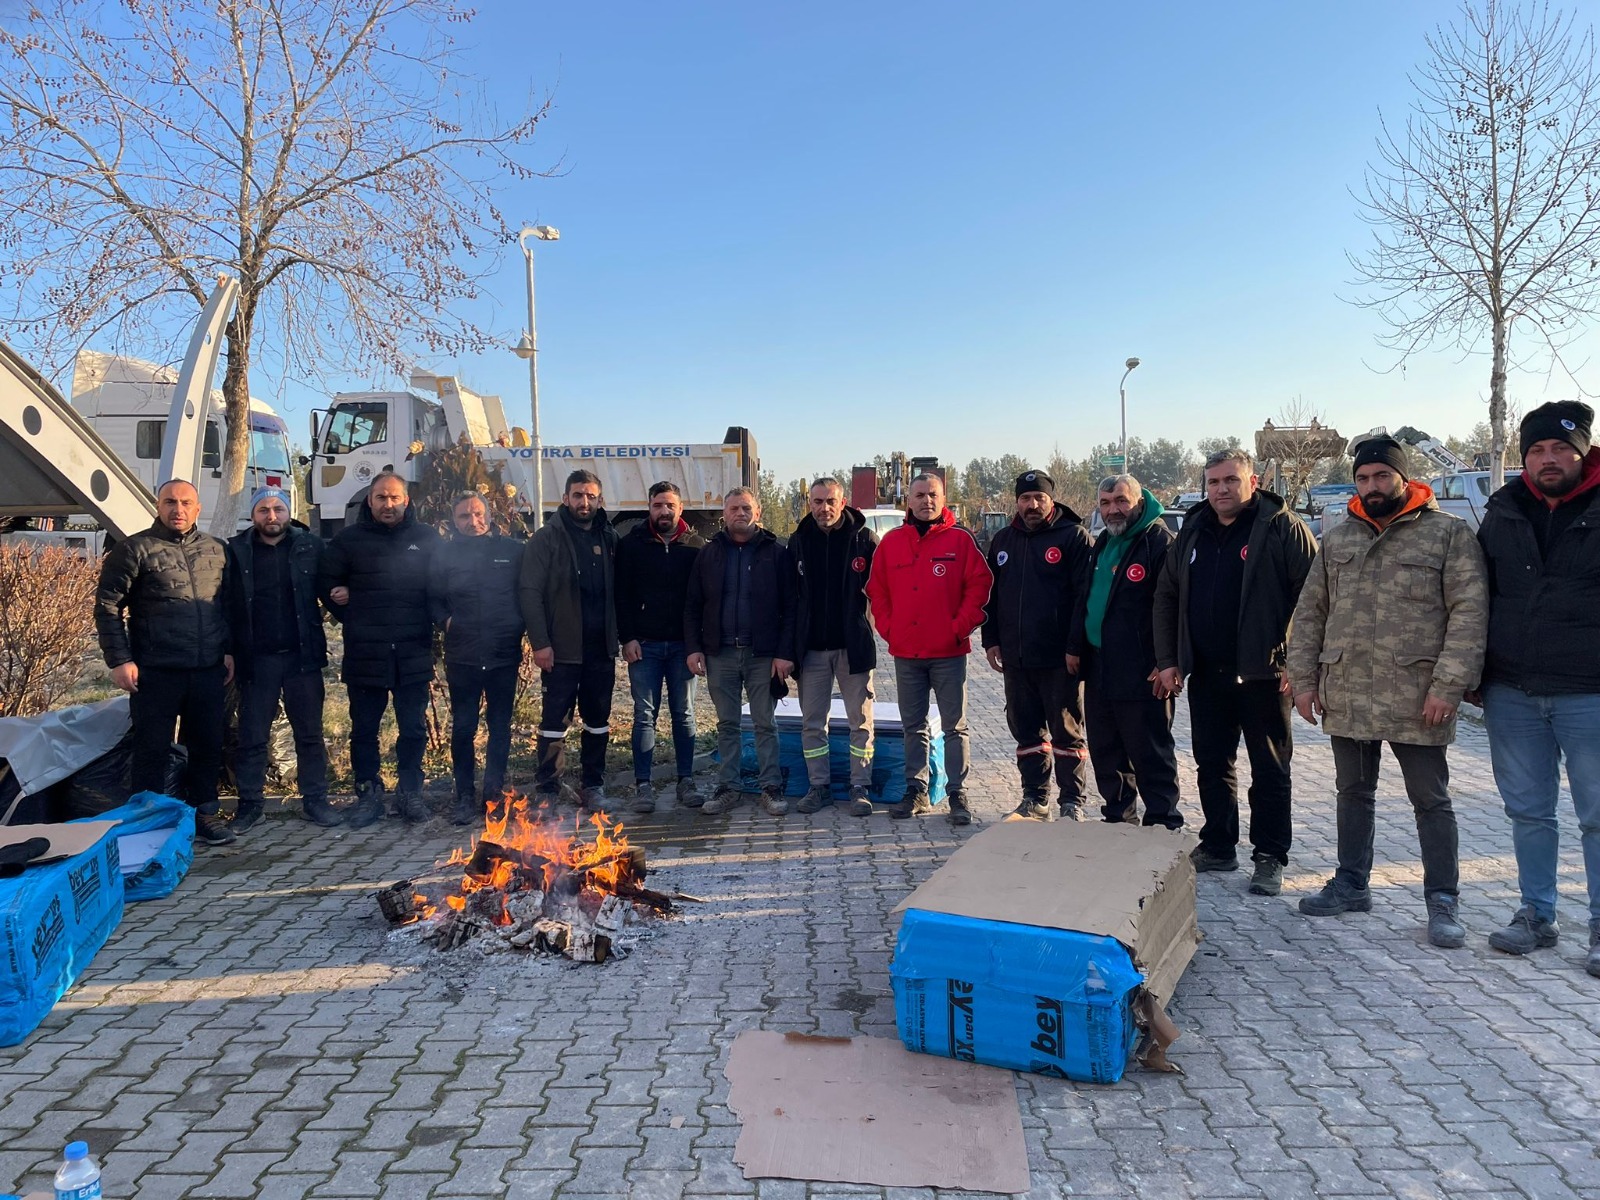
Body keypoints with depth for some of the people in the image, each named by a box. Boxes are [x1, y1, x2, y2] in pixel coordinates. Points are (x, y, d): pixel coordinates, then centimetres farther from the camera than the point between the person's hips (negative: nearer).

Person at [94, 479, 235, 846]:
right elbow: (108, 606, -4)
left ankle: (204, 813, 23)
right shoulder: (134, 550, -3)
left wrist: (227, 650, 10)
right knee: (152, 750, 4)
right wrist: (119, 660, -9)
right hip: (156, 672, -4)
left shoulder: (215, 550, 10)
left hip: (209, 670, 4)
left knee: (208, 746, 10)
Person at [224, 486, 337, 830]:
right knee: (252, 736, 8)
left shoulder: (310, 546, 3)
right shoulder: (237, 550, 1)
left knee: (310, 733, 7)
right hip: (256, 659, 0)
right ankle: (250, 801, 20)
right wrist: (230, 652, -6)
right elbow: (227, 604, 0)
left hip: (302, 656, 0)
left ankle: (314, 800, 17)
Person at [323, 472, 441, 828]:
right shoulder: (349, 539, 5)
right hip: (364, 652, 0)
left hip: (413, 652, 0)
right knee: (364, 729, 8)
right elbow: (328, 582, 11)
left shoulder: (426, 539, 7)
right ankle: (368, 795, 19)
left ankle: (410, 793, 18)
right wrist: (347, 616, 2)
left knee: (413, 728, 6)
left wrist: (436, 619, -3)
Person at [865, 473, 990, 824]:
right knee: (913, 727, 11)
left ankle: (957, 795, 10)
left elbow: (979, 586, -4)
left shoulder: (960, 540, -2)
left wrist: (960, 627, -10)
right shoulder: (891, 541, 7)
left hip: (949, 651, -3)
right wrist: (889, 629, 1)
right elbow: (876, 590, 10)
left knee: (954, 727, 3)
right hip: (905, 652, 3)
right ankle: (916, 791, 21)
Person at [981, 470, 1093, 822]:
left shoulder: (1074, 536, -3)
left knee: (1067, 733, 3)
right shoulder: (1003, 540, 14)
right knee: (1026, 731, 11)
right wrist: (991, 640, 11)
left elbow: (1086, 595, -8)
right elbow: (991, 593, 18)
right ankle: (1035, 799, 21)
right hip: (1015, 659, 5)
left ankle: (1072, 803, 13)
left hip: (1060, 659, -5)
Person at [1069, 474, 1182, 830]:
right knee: (1104, 750, 16)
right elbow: (1084, 598, 22)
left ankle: (1163, 824, 8)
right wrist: (1075, 646, 15)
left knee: (1150, 754, -2)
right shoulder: (1103, 544, 15)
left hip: (1142, 674, -8)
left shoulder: (1160, 542, -11)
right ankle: (1118, 816, 29)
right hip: (1098, 669, 9)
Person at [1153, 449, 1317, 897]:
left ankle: (1269, 858, 14)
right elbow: (1166, 597, 15)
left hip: (1263, 673, -5)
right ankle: (1217, 846, 27)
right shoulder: (1193, 532, 10)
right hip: (1205, 673, 6)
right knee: (1211, 764, 13)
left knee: (1270, 769, 5)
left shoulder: (1283, 527, -7)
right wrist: (1168, 659, 9)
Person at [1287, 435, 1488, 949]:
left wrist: (1447, 685, -17)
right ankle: (1351, 884, 29)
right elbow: (1309, 612, 12)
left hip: (1415, 698, -5)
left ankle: (1443, 901, 15)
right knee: (1353, 793, 16)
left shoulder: (1448, 533, -3)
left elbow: (1469, 612, -9)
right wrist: (1303, 678, 5)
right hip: (1346, 695, 5)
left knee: (1431, 799, 4)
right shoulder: (1337, 539, 11)